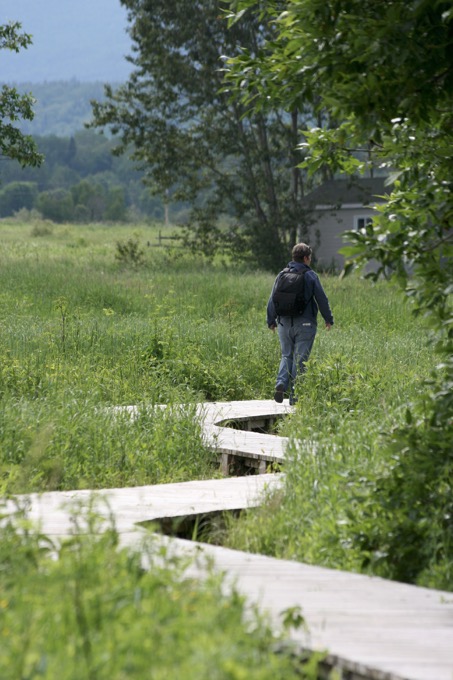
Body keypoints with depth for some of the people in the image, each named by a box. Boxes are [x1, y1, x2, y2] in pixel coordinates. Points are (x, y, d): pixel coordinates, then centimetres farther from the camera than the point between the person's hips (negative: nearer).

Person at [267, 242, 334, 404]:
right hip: (305, 324, -4)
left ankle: (281, 383, -8)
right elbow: (322, 299, -4)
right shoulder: (310, 276, -6)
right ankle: (294, 395, 1)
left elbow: (272, 301, 7)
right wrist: (328, 319, 9)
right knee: (300, 359, 2)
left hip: (284, 324, 4)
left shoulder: (281, 276, 5)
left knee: (286, 356, 16)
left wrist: (271, 321, 18)